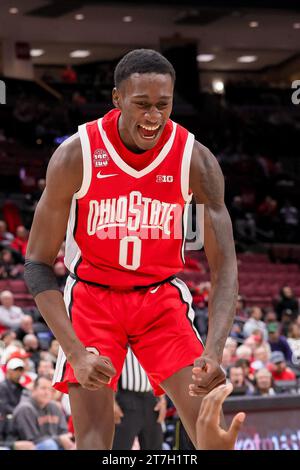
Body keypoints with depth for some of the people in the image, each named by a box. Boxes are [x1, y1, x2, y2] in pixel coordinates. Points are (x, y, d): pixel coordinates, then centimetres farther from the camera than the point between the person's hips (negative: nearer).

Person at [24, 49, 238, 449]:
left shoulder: (196, 160, -15)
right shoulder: (76, 156, -18)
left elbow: (224, 266, -13)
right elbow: (38, 265, -13)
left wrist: (214, 352, -31)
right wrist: (76, 352, -27)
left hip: (162, 299, 2)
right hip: (92, 297, -2)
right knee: (93, 440, -11)